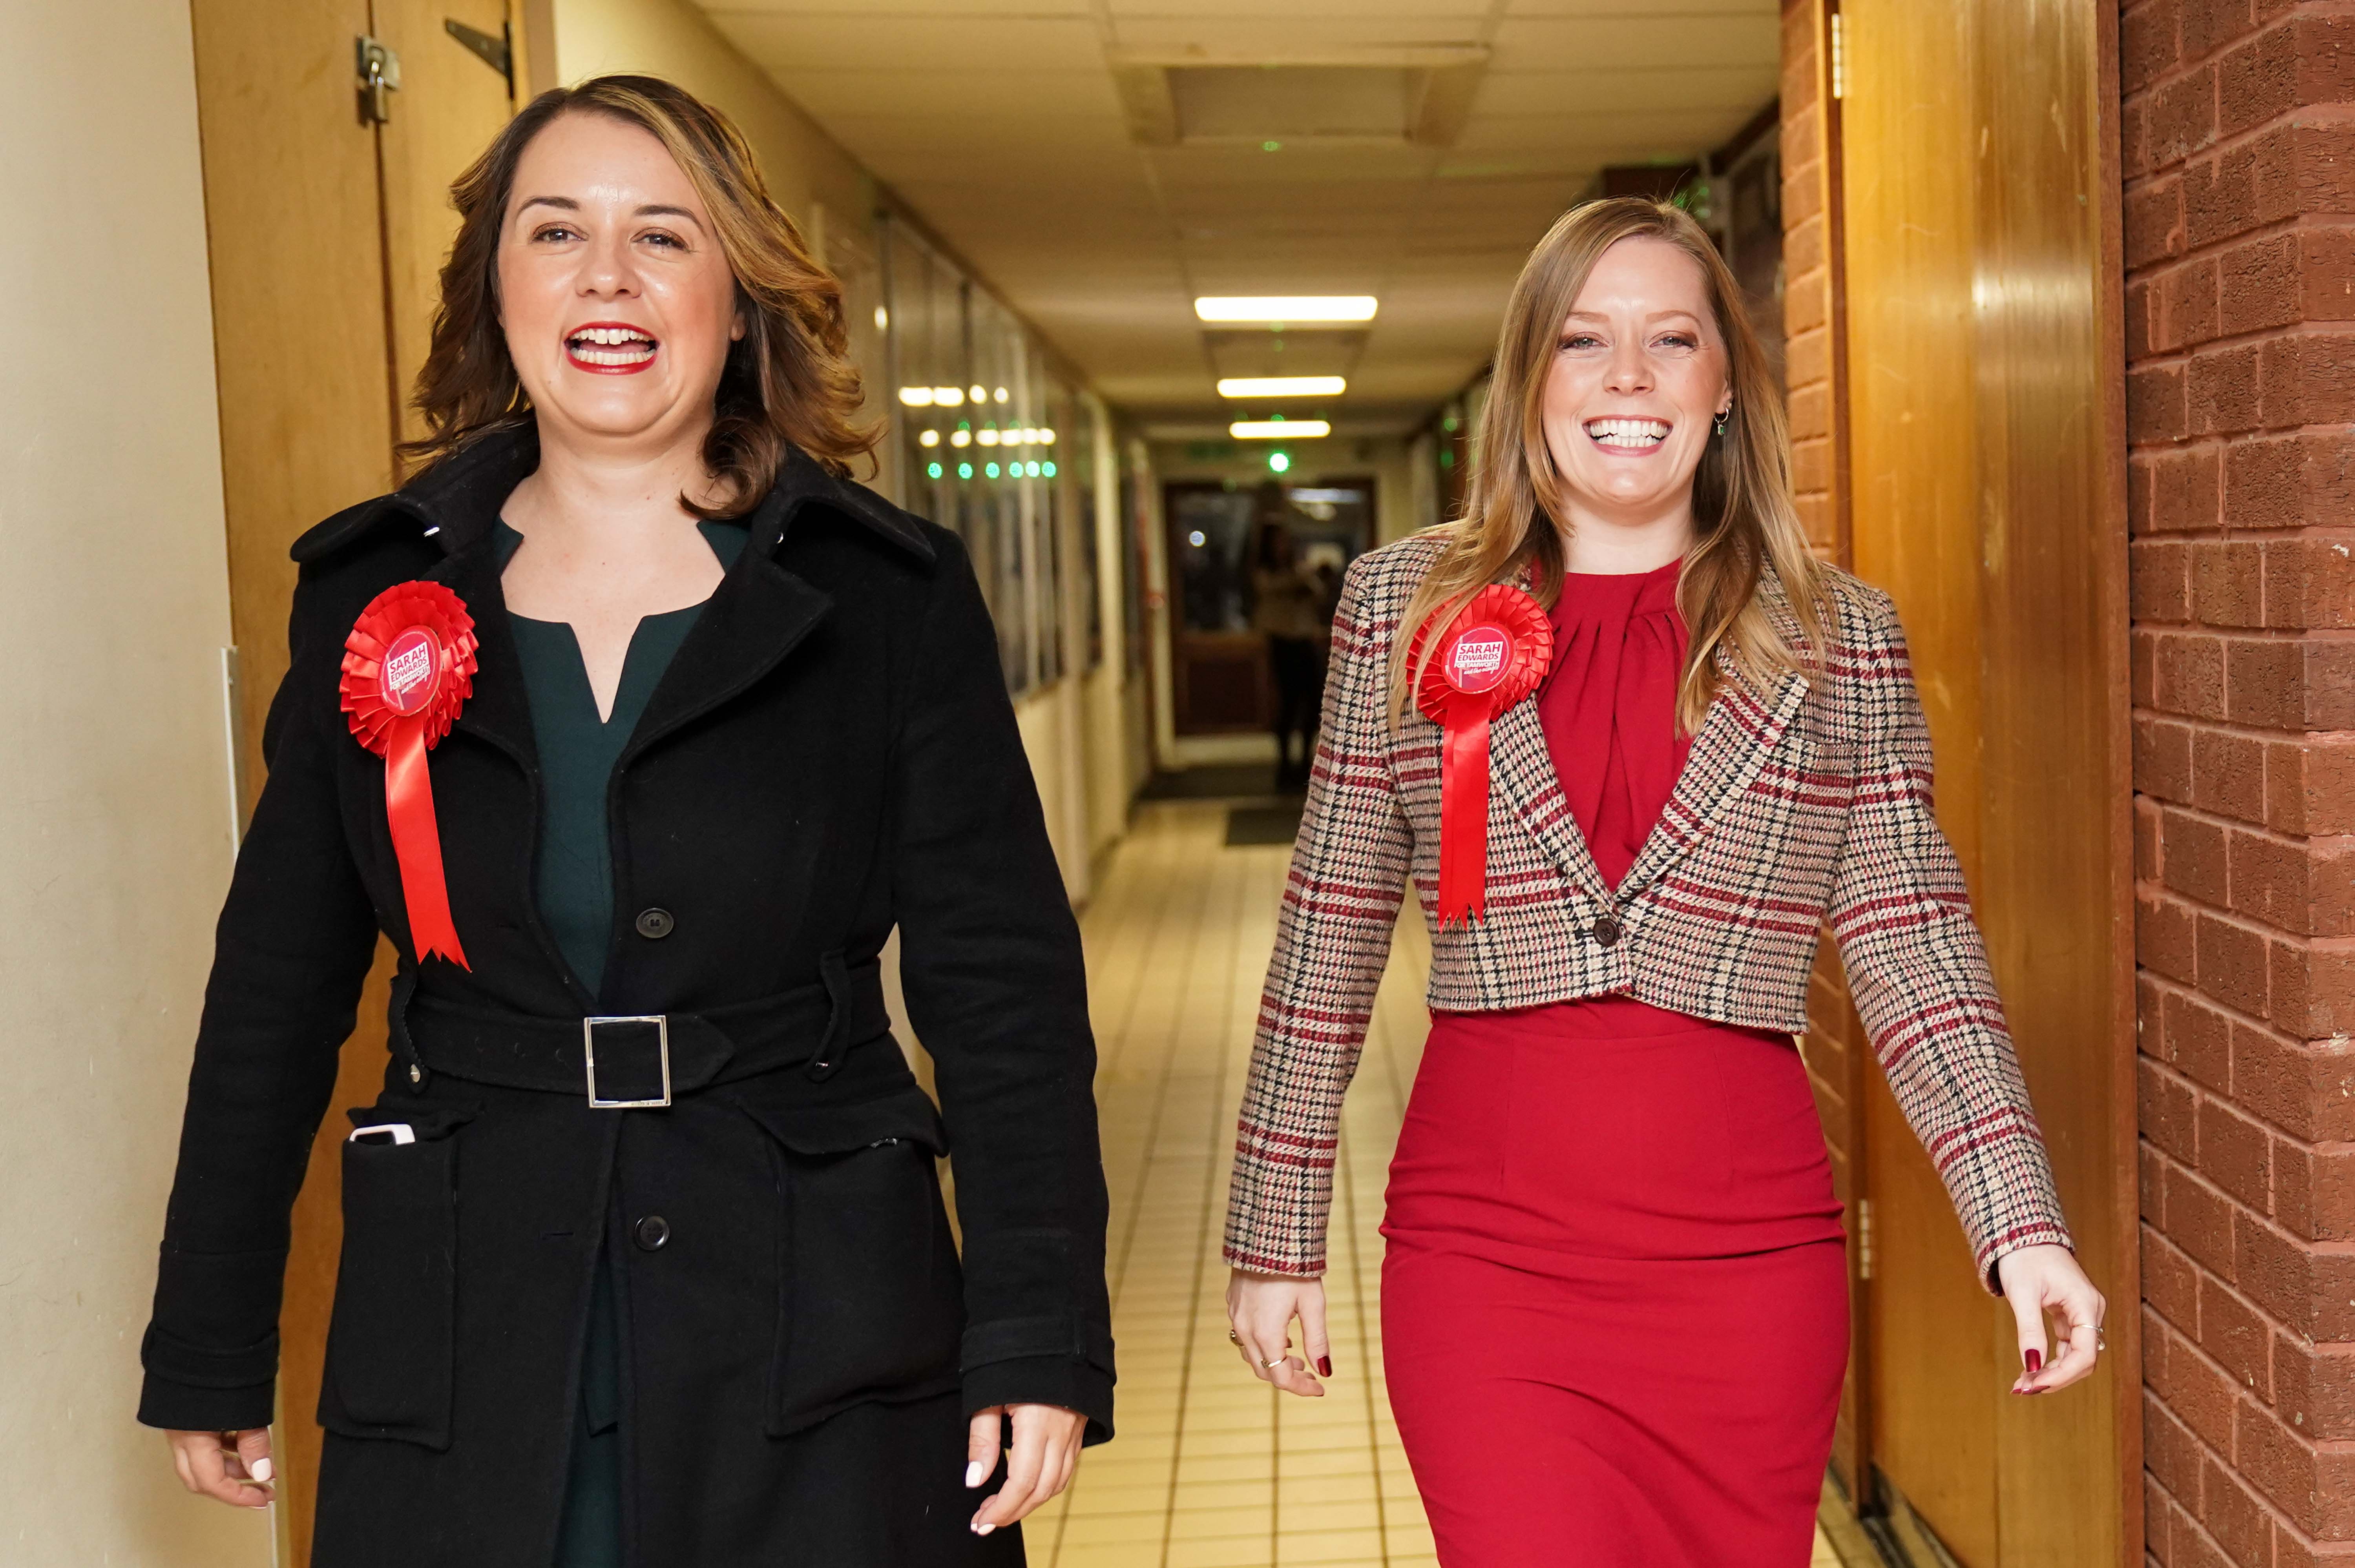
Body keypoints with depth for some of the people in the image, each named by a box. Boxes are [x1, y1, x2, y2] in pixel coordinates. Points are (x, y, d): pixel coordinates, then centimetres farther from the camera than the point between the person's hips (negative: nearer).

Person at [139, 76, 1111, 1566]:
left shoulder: (889, 596, -3)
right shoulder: (377, 597, 3)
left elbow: (1002, 990, -5)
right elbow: (274, 993, 8)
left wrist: (1042, 1334, -10)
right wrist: (210, 1349, 9)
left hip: (827, 1365, -1)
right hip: (458, 1360, 2)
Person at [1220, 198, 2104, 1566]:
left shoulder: (1840, 636, 4)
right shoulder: (1405, 607, 3)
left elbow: (1915, 950, 3)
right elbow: (1330, 943, 6)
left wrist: (2021, 1225, -7)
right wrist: (1280, 1236, 7)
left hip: (1749, 1257, 1)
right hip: (1484, 1250, -1)